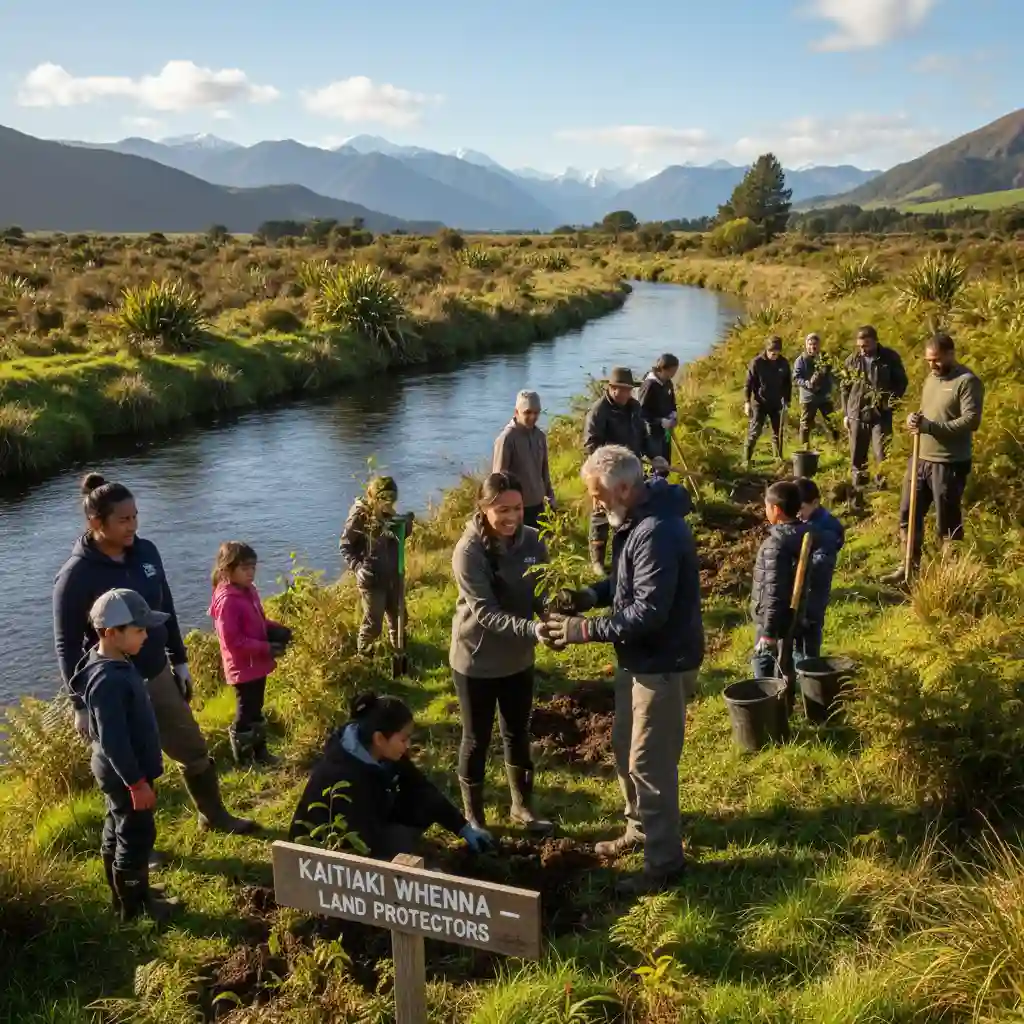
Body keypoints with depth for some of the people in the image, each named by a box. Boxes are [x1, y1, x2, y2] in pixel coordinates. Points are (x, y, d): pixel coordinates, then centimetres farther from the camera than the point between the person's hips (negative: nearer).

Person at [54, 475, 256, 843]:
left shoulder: (146, 552, -4)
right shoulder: (75, 576, -20)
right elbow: (67, 645, -14)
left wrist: (180, 660, 13)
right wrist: (81, 704, -13)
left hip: (158, 675, 6)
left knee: (195, 750, 18)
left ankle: (214, 816, 40)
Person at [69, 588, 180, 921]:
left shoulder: (113, 665, 1)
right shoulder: (108, 681, -31)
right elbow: (113, 741, -28)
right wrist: (137, 782, -22)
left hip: (118, 773, 10)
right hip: (125, 775, -10)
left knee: (117, 832, 22)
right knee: (136, 837, 5)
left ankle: (124, 894, 38)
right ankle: (135, 906, 20)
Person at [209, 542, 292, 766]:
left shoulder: (249, 591, 4)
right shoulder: (227, 600, -24)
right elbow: (232, 640, -25)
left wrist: (277, 630, -3)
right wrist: (266, 648, -25)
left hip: (257, 664, 9)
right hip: (243, 668, -9)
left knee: (256, 710, 21)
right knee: (245, 715, 5)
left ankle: (260, 752, 35)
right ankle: (243, 761, 20)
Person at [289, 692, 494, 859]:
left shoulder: (384, 755, -11)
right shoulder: (346, 779, -34)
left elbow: (421, 789, 1)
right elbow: (362, 845, -31)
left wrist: (464, 828, 0)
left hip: (365, 833, 8)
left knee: (426, 804, -9)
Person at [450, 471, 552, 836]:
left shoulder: (532, 541, -9)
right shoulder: (469, 551, -24)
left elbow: (541, 593, -2)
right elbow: (486, 613, -29)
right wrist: (534, 630, -42)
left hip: (518, 658, 4)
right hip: (476, 660, -4)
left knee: (518, 734, 20)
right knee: (477, 739, 12)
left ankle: (523, 806, 40)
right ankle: (473, 816, 32)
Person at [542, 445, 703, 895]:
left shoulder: (658, 532, -28)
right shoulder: (634, 519, 5)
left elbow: (648, 612, -30)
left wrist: (586, 629, -24)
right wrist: (588, 596, 0)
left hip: (663, 663, -10)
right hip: (639, 657, 10)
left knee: (649, 762, 0)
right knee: (624, 749, 21)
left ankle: (664, 860, 15)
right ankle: (640, 828, 40)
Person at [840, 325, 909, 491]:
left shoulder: (890, 357, -4)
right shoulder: (852, 360, 3)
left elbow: (901, 382, 4)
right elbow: (845, 388, 9)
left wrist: (891, 401, -10)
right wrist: (845, 413, 6)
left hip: (881, 415, -3)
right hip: (857, 414, 3)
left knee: (882, 455, -4)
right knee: (857, 456, 9)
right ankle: (858, 488, 21)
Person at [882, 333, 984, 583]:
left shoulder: (967, 382, -13)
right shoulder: (931, 378, 13)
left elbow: (971, 420, -22)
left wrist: (929, 426, -26)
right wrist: (915, 418, -2)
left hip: (949, 464, -8)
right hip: (921, 458, 8)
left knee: (947, 523, 2)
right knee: (908, 515, 12)